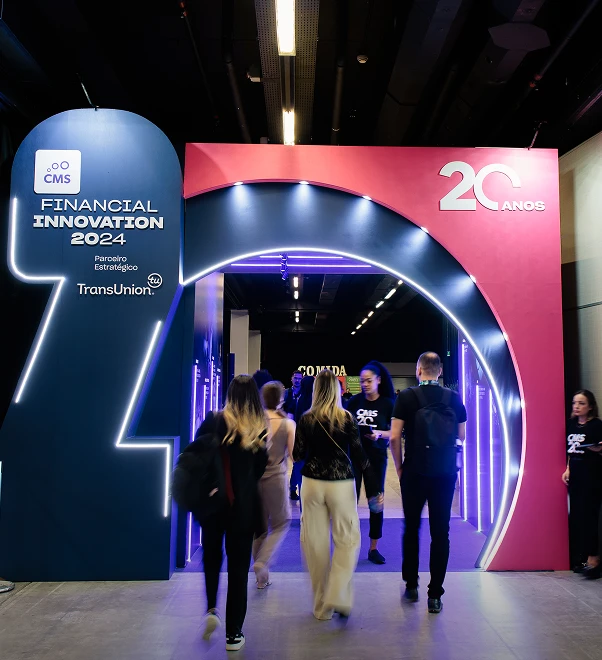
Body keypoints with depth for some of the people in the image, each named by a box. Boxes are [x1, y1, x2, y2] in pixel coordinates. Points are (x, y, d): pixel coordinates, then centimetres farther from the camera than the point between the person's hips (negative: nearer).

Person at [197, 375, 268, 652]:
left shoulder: (212, 422, -9)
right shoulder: (259, 428, -5)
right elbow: (259, 469, 1)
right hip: (244, 505, 0)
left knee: (211, 556, 25)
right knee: (239, 566, 11)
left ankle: (211, 609, 12)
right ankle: (233, 633, 17)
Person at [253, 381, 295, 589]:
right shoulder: (288, 424, -7)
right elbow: (294, 455, -5)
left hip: (253, 476, 3)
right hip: (275, 478, -3)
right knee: (281, 523, 16)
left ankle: (262, 577, 22)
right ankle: (262, 562, -4)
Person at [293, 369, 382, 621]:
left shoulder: (306, 420, -2)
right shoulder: (347, 419, -5)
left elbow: (298, 455, 1)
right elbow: (359, 456, -5)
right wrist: (374, 488, 0)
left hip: (312, 483, 2)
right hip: (341, 484, -1)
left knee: (315, 542, 10)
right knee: (347, 540, 11)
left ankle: (322, 606, 20)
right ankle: (338, 597, 0)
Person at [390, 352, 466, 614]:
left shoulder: (407, 396, -7)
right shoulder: (454, 398, 1)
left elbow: (394, 437, -11)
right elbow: (461, 436, 10)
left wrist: (399, 467, 2)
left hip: (415, 472, -2)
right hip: (446, 474, 2)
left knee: (411, 528, 15)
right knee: (440, 532, 8)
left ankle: (411, 586, 24)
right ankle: (435, 595, 13)